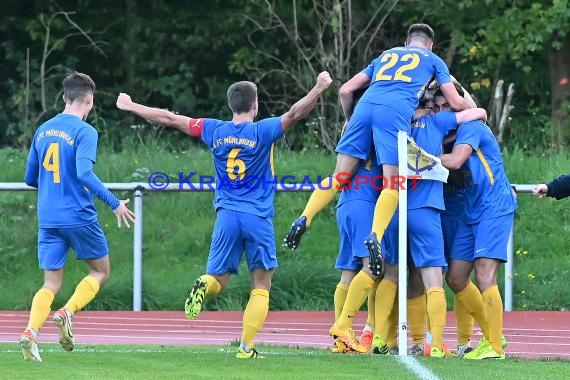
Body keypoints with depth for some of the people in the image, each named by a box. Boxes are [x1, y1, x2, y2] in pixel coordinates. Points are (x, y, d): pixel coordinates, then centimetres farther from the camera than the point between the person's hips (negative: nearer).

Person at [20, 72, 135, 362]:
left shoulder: (43, 130, 11)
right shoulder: (85, 132, -9)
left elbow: (30, 178, 17)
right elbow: (84, 174, -22)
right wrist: (114, 203, -17)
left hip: (48, 219, 5)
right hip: (79, 216, -5)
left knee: (51, 284, 6)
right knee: (100, 271, 14)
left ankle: (31, 332, -19)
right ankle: (67, 313, -9)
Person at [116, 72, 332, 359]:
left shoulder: (214, 130, 4)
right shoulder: (262, 131, -5)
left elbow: (170, 119, 11)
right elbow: (294, 114, -17)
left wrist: (132, 107, 21)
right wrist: (319, 88, -11)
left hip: (226, 216, 2)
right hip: (258, 218, -2)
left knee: (217, 280, 10)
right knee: (261, 288, 7)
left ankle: (203, 286, -27)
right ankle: (246, 347, -3)